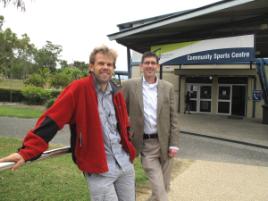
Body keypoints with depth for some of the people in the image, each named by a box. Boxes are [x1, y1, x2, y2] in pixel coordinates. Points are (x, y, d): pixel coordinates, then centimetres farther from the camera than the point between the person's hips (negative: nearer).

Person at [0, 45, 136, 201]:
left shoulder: (116, 93, 8)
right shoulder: (78, 88, -12)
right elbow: (52, 120, -16)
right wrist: (27, 151, -22)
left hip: (126, 164, 7)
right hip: (99, 170, -6)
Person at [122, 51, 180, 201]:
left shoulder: (168, 87, 3)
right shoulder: (129, 85, -4)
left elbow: (173, 117, 2)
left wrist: (174, 144, -3)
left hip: (165, 142, 3)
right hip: (146, 144, -3)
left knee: (164, 187, 15)